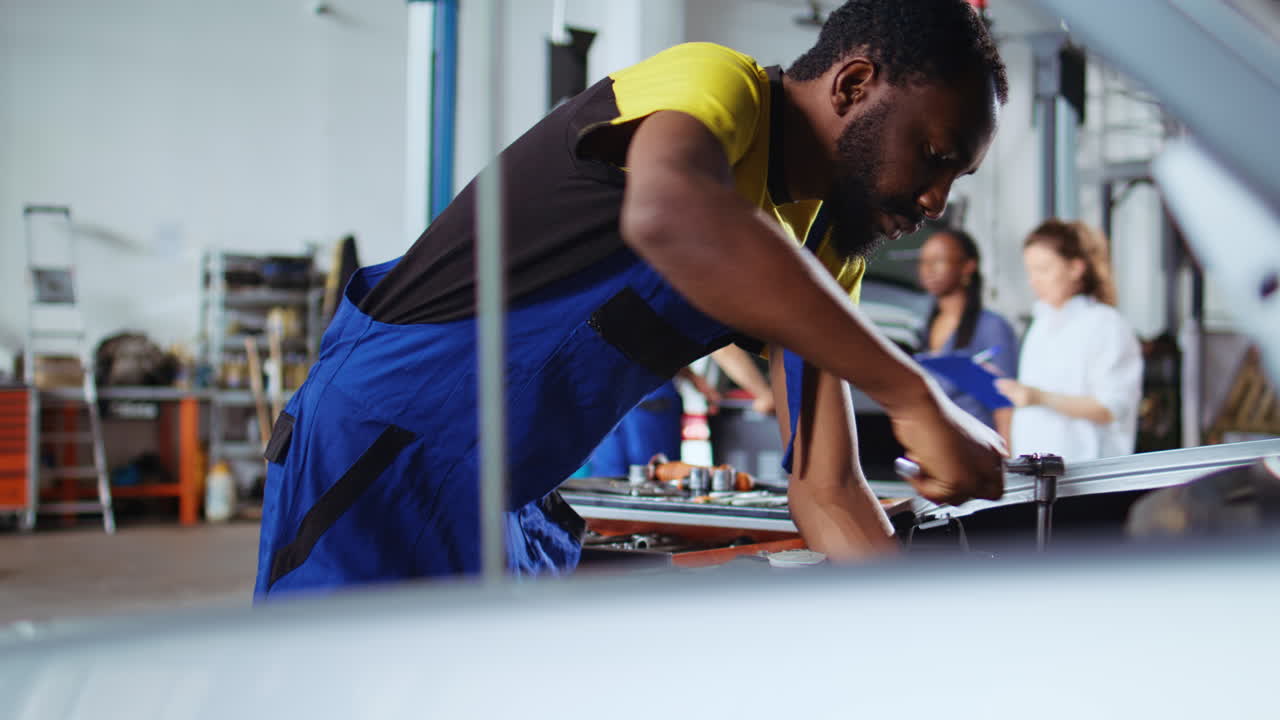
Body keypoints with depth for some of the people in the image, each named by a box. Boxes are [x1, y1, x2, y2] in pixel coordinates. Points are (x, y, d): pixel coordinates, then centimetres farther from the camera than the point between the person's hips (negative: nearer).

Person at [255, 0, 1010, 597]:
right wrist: (912, 394, -42)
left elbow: (826, 488, 6)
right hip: (377, 458, -9)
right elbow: (668, 214, -44)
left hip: (510, 504, 9)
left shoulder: (825, 248, 8)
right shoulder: (718, 82, -18)